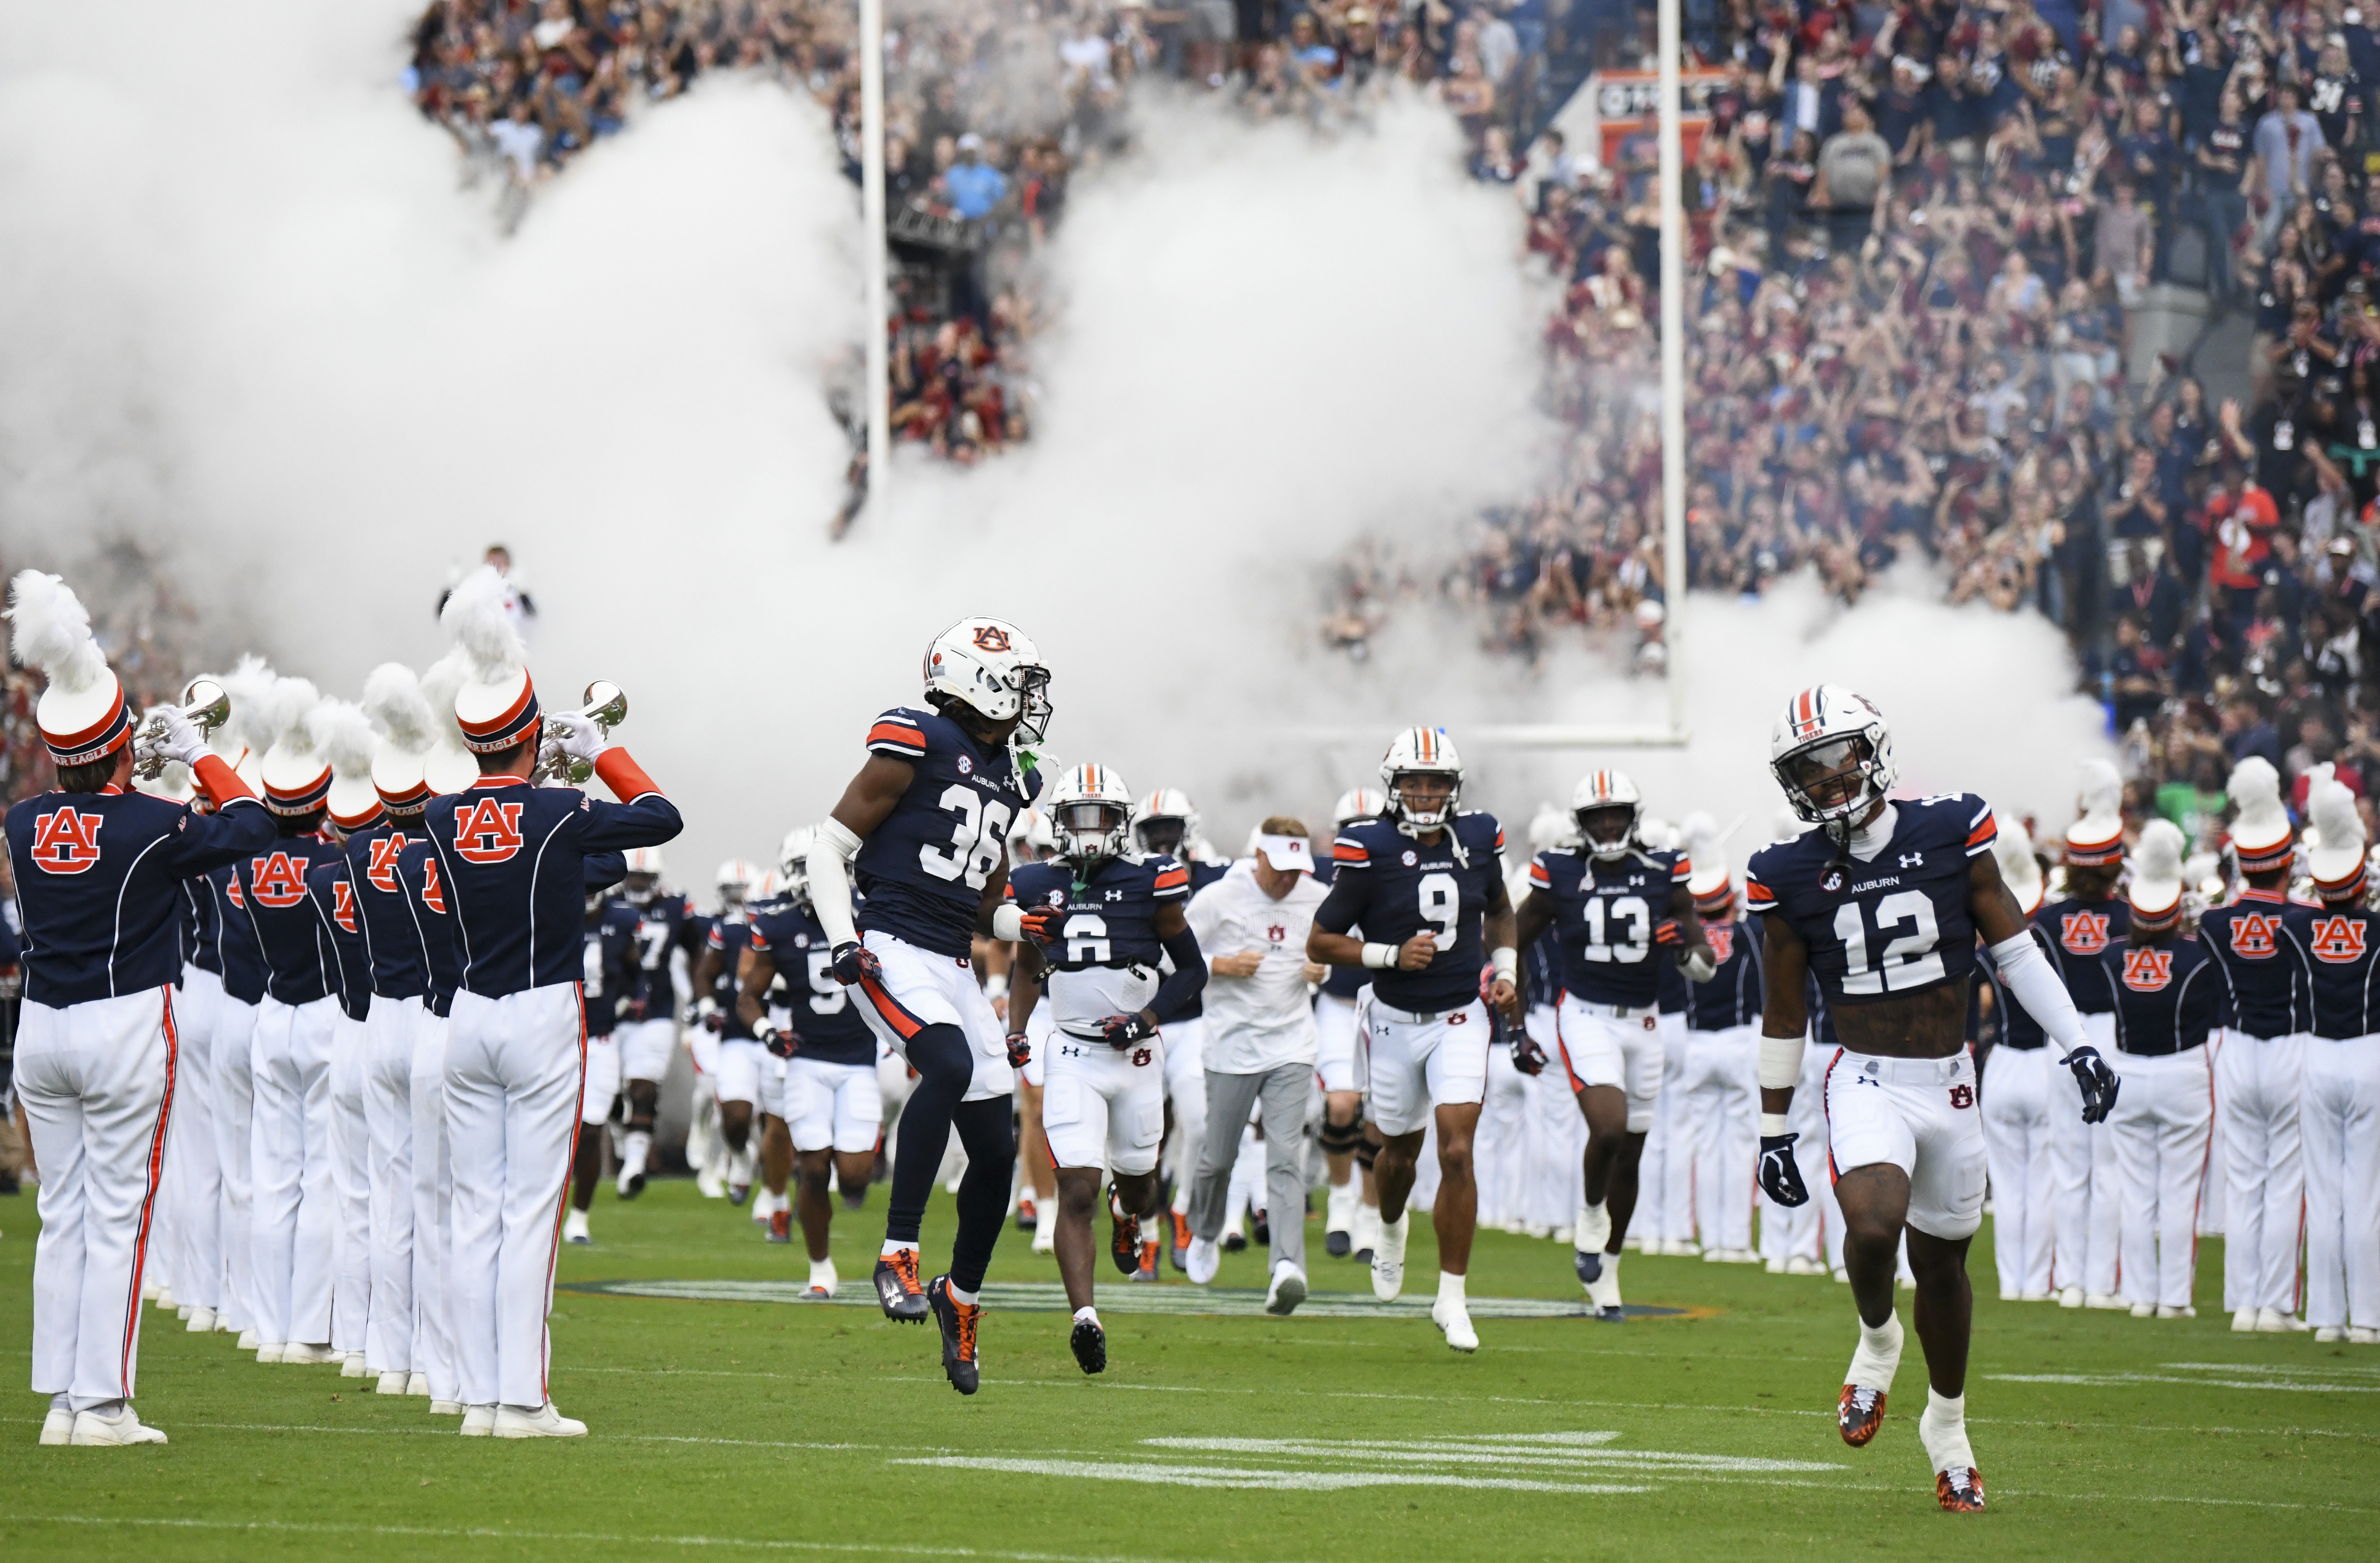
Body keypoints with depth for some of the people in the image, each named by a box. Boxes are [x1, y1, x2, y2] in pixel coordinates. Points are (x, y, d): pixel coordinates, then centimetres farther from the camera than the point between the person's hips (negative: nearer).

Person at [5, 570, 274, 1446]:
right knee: (116, 1219, -2)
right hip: (126, 1027, -5)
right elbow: (249, 825, -1)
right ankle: (103, 1402, -4)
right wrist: (200, 758, 9)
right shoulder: (147, 827, -13)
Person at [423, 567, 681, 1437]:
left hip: (469, 1020, 4)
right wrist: (603, 754, 13)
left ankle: (481, 1395, 7)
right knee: (531, 1213, -4)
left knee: (475, 1212, 7)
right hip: (546, 1016, -4)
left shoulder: (441, 822, 0)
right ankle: (521, 1398, -6)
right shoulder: (563, 816, -12)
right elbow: (663, 818, 3)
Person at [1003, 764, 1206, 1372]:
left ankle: (1129, 1211, 53)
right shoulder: (1038, 885, 4)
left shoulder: (1149, 880, -5)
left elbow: (1192, 969, 1)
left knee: (1137, 1184, 14)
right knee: (1077, 1191, -14)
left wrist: (1146, 1020, -12)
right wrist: (1016, 1030, 6)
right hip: (1073, 1058, 0)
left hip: (1136, 1053, 0)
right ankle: (1084, 1317, -22)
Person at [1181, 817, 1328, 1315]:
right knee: (1219, 1156, 9)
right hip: (1233, 1045, -1)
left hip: (1291, 1046, 1)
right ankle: (1205, 1233, 40)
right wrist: (1223, 965, -16)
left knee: (1286, 1159, -12)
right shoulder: (1218, 899, -6)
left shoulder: (1316, 901, 5)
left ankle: (1287, 1267, -23)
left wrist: (1322, 967, 0)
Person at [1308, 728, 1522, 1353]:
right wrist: (1393, 955, -21)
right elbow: (1320, 943, -9)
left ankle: (1451, 1297, -5)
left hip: (1460, 1020, 1)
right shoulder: (1371, 851, -14)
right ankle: (1392, 1230, 52)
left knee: (1457, 1154, -12)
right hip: (1396, 1020, -1)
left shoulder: (1477, 840, -3)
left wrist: (1505, 972, 3)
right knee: (1400, 1151, 17)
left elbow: (1499, 911, 19)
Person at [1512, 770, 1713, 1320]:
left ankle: (1607, 1271, 26)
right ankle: (1591, 1214, 5)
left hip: (1642, 1025, 3)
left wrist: (1687, 949, -22)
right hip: (1585, 1019, -3)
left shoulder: (1664, 874, 0)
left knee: (1629, 1156, 10)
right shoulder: (1559, 875, -5)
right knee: (1609, 1129, -25)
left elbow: (1707, 968, 2)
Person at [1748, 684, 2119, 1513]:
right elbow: (1784, 1014, 6)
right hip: (1867, 1081, -2)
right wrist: (1774, 1130, 9)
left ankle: (1946, 1424, 33)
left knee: (1942, 1260, 12)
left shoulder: (1950, 832, -3)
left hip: (1948, 1084, 2)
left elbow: (2014, 948, 4)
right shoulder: (1792, 877, -3)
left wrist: (2078, 1044, -1)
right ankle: (1876, 1338, 3)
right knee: (1873, 1221, -28)